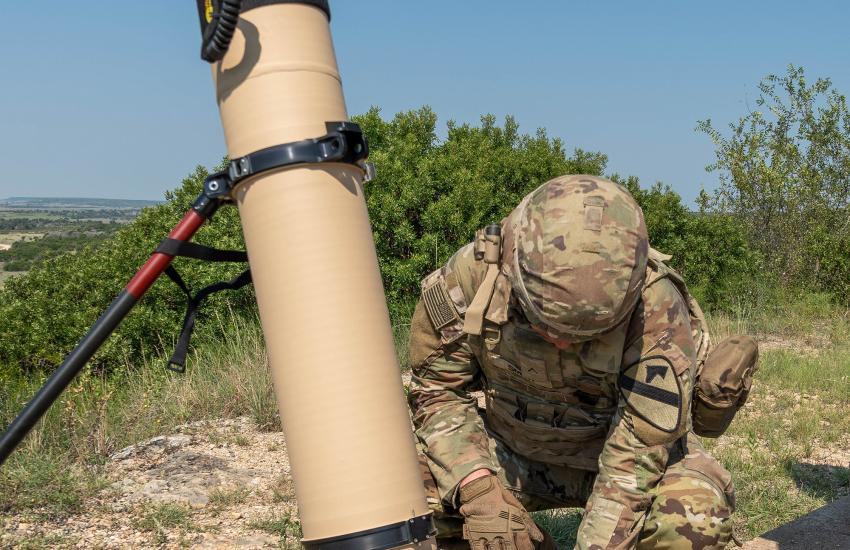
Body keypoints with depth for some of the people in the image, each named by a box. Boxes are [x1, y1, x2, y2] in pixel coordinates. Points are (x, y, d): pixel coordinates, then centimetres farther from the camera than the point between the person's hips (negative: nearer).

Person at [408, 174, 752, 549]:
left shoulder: (658, 311, -32)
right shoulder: (473, 273, -26)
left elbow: (634, 460, -28)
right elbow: (437, 388, -15)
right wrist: (477, 488, -30)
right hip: (517, 453, 3)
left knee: (698, 512, -33)